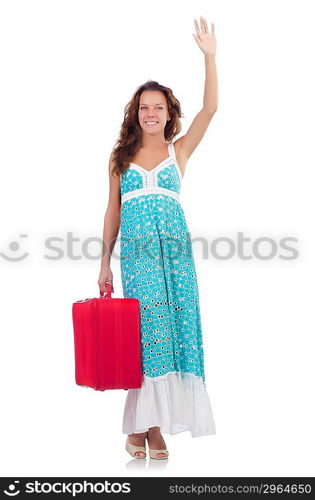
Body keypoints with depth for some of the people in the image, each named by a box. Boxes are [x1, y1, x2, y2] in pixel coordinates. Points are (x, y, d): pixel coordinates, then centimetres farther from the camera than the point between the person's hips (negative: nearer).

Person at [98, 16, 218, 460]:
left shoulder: (179, 150, 10)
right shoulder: (121, 156, 13)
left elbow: (210, 109, -2)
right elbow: (113, 211, 13)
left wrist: (209, 56, -9)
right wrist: (105, 261, 9)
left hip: (174, 251, 0)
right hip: (136, 253, 0)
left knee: (173, 329, -2)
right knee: (144, 330, -4)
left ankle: (155, 423, 6)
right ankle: (139, 424, 5)